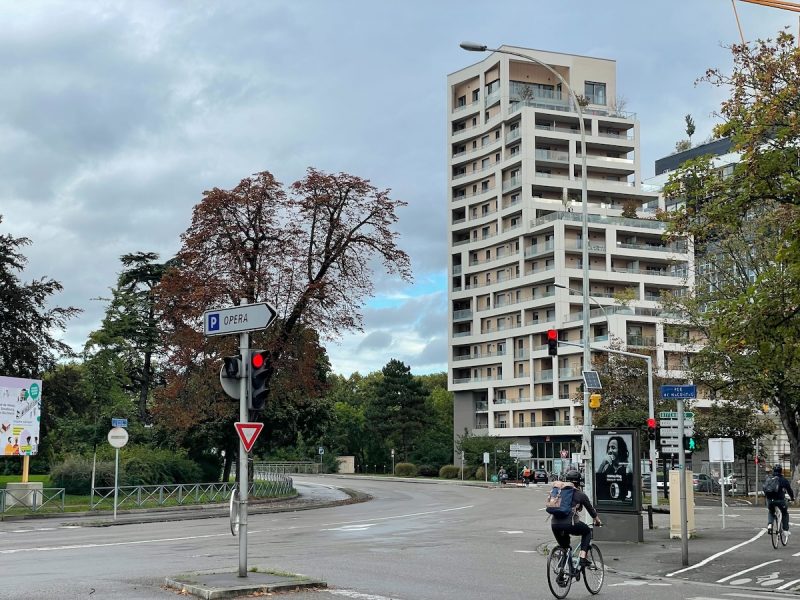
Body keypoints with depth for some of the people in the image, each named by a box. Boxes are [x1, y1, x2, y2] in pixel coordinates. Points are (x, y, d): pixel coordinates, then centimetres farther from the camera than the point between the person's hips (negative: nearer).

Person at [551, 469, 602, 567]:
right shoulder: (580, 495, 10)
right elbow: (591, 509, 23)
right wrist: (598, 521, 42)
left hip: (554, 524, 4)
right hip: (570, 524, -4)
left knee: (564, 546, 32)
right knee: (587, 531, 25)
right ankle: (582, 558, 12)